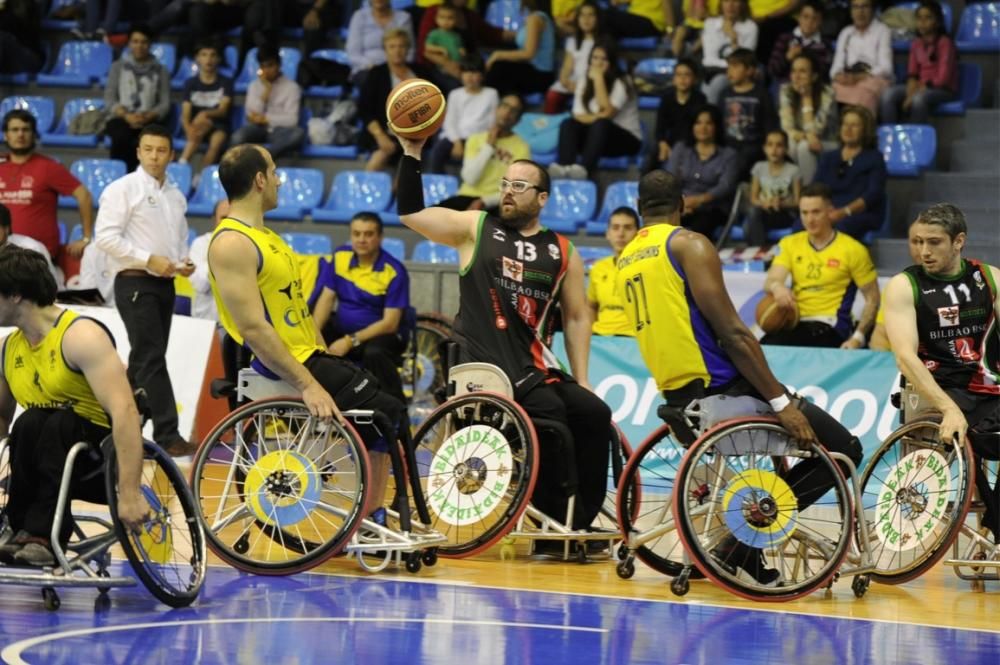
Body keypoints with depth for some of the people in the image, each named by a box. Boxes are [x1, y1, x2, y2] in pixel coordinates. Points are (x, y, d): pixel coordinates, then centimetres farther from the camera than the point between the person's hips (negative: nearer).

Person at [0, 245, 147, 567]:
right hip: (50, 465, 5)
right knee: (28, 423, -26)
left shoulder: (80, 335, -17)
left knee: (58, 422, -34)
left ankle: (40, 535, -27)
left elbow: (124, 410, -27)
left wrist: (130, 492, -35)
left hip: (106, 459, -5)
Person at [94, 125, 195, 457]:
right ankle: (168, 436, -15)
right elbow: (106, 237, -14)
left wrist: (184, 262, 3)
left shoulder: (176, 196, 13)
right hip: (135, 283, -7)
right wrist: (149, 260, -18)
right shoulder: (122, 190, -7)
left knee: (145, 360, 10)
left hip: (165, 284, 7)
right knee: (151, 359, -11)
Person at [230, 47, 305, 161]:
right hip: (259, 130, 2)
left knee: (299, 133, -36)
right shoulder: (255, 85, 10)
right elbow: (252, 116, -1)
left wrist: (265, 119, -9)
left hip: (280, 131, -1)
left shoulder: (291, 87, 1)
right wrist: (266, 90, -6)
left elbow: (291, 120, -8)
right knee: (238, 136, -33)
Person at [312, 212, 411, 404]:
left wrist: (351, 341, -27)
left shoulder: (394, 271, -15)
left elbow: (390, 323, -18)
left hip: (381, 334, -5)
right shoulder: (340, 257, -1)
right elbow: (326, 299, 1)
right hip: (343, 328, 5)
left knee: (374, 352, -38)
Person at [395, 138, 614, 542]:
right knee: (550, 414, -26)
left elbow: (577, 318, 15)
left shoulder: (562, 253, 12)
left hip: (534, 365, 4)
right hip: (484, 365, -4)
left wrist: (582, 382, 7)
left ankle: (578, 524, -1)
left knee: (594, 414, -13)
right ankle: (553, 523, -14)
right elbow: (411, 212, -1)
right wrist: (412, 153, -9)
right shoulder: (476, 229, 6)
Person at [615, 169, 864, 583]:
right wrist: (781, 402, -16)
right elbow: (731, 333, -16)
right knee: (843, 449, -1)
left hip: (677, 396, 8)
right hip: (721, 390, -8)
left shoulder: (626, 259, 15)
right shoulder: (689, 245, -8)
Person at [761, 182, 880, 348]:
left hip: (830, 328, -3)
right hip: (795, 324, 3)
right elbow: (770, 282, 1)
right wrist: (777, 287, -25)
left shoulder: (853, 250, 3)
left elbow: (872, 300, 5)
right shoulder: (789, 244, 14)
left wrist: (857, 338, -9)